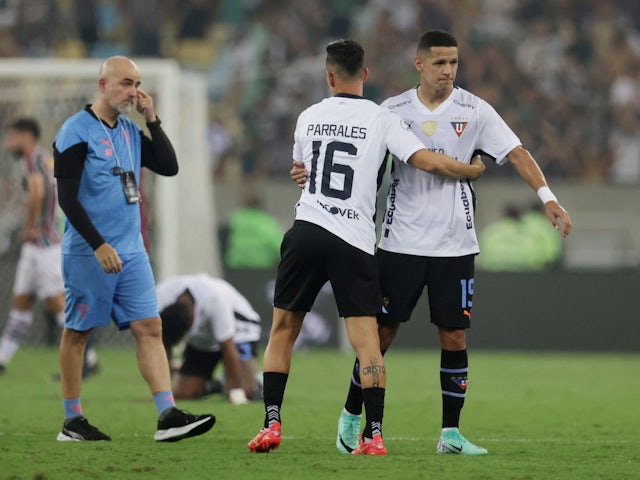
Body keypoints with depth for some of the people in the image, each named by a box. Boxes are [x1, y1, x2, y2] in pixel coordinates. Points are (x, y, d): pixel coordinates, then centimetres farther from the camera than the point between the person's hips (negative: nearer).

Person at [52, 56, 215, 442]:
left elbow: (169, 167, 9)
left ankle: (168, 416, -8)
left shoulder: (132, 132, 13)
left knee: (150, 327, -3)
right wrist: (99, 245, -20)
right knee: (77, 332, 3)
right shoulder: (76, 131, -10)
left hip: (131, 251, 7)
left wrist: (152, 119, 1)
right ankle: (72, 421, 12)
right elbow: (68, 199, -14)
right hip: (88, 252, -7)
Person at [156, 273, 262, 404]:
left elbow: (228, 348, -33)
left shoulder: (215, 300, -39)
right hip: (200, 339, 4)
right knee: (182, 393, -10)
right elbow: (165, 346, -14)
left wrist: (236, 391, -31)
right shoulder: (160, 299, -27)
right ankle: (212, 386, 20)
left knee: (246, 391, -24)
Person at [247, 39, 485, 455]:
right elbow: (428, 161, -8)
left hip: (306, 232, 2)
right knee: (367, 339, -2)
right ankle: (374, 434, -9)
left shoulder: (308, 118, 11)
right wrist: (472, 171, 9)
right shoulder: (381, 120, 0)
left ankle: (272, 423, 8)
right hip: (355, 241, -2)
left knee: (283, 330, 14)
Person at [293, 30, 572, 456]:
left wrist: (548, 197, -14)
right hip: (402, 241, -1)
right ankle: (351, 417, 18)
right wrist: (314, 173, -11)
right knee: (382, 330, 1)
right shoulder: (394, 111, 1)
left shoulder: (474, 111, 0)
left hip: (454, 245, 1)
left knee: (454, 336, 0)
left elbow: (515, 152, -4)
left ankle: (451, 433, 9)